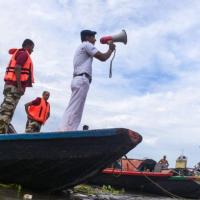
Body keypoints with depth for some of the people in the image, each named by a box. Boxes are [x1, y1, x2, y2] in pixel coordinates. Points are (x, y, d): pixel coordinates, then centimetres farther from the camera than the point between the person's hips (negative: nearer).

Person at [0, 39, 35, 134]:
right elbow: (17, 68, -16)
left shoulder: (18, 53, 26)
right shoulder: (24, 53, -2)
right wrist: (19, 86, -21)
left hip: (10, 85, 9)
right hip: (15, 86, -9)